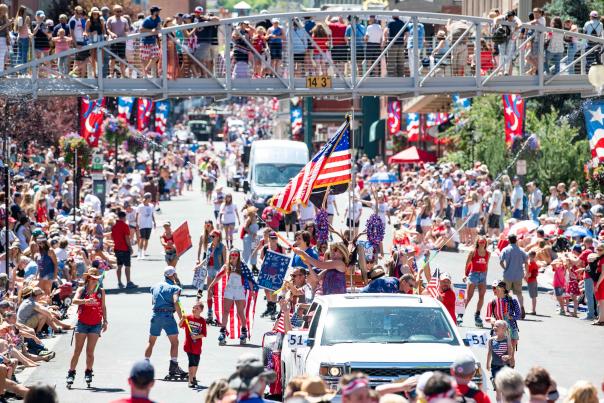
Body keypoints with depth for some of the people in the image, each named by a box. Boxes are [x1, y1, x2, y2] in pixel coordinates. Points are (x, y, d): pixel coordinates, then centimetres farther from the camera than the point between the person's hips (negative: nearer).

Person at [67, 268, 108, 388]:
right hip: (82, 323, -1)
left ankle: (88, 373, 13)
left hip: (96, 324, 1)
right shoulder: (81, 290, 1)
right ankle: (71, 374, 2)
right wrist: (86, 301, -34)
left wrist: (105, 321, 7)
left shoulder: (101, 291, 8)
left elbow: (103, 307, 13)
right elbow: (74, 301, -16)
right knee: (77, 350, -1)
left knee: (90, 351, 0)